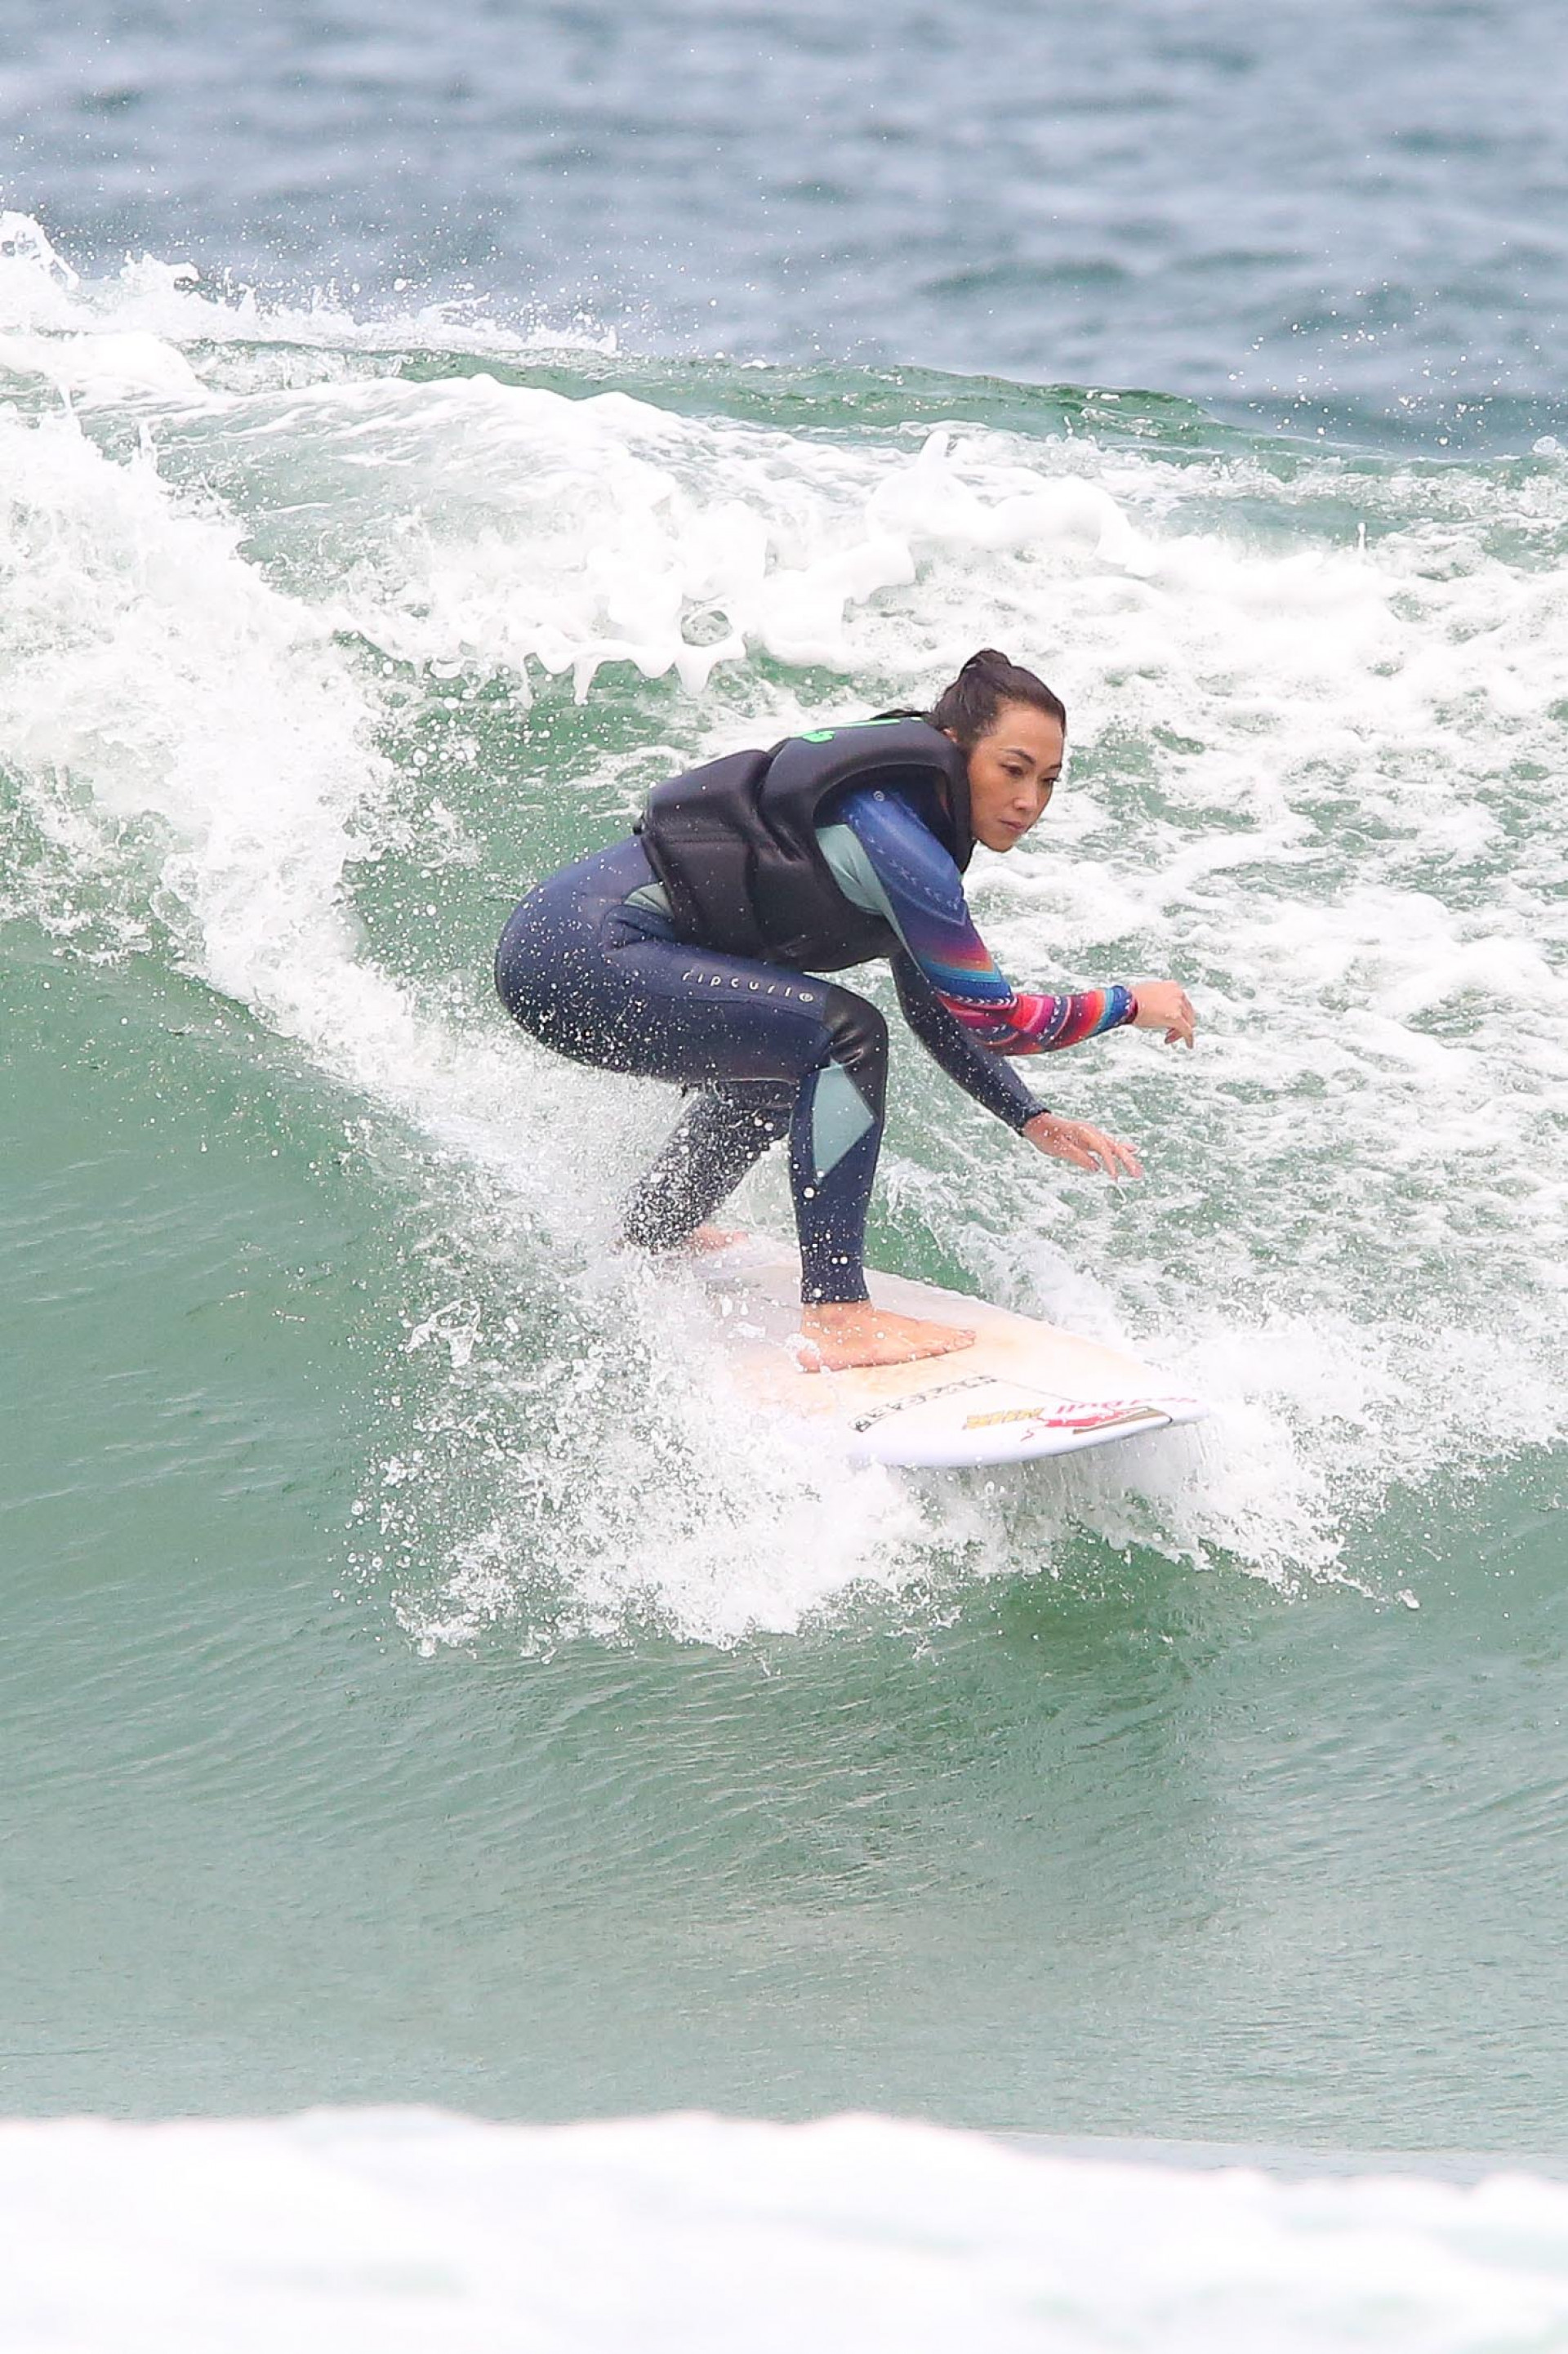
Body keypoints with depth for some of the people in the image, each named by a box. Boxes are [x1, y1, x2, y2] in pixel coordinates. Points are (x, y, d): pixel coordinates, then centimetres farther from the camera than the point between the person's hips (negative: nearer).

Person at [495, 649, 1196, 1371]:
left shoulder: (904, 807, 12)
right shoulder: (891, 836, -18)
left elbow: (933, 1006, 21)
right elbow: (992, 1018, -14)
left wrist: (1034, 1121, 13)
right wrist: (1132, 1003, -1)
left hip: (565, 940, 11)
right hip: (576, 962, -11)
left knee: (789, 1052, 31)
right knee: (842, 1035, -21)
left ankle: (650, 1238, 47)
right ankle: (834, 1316, -21)